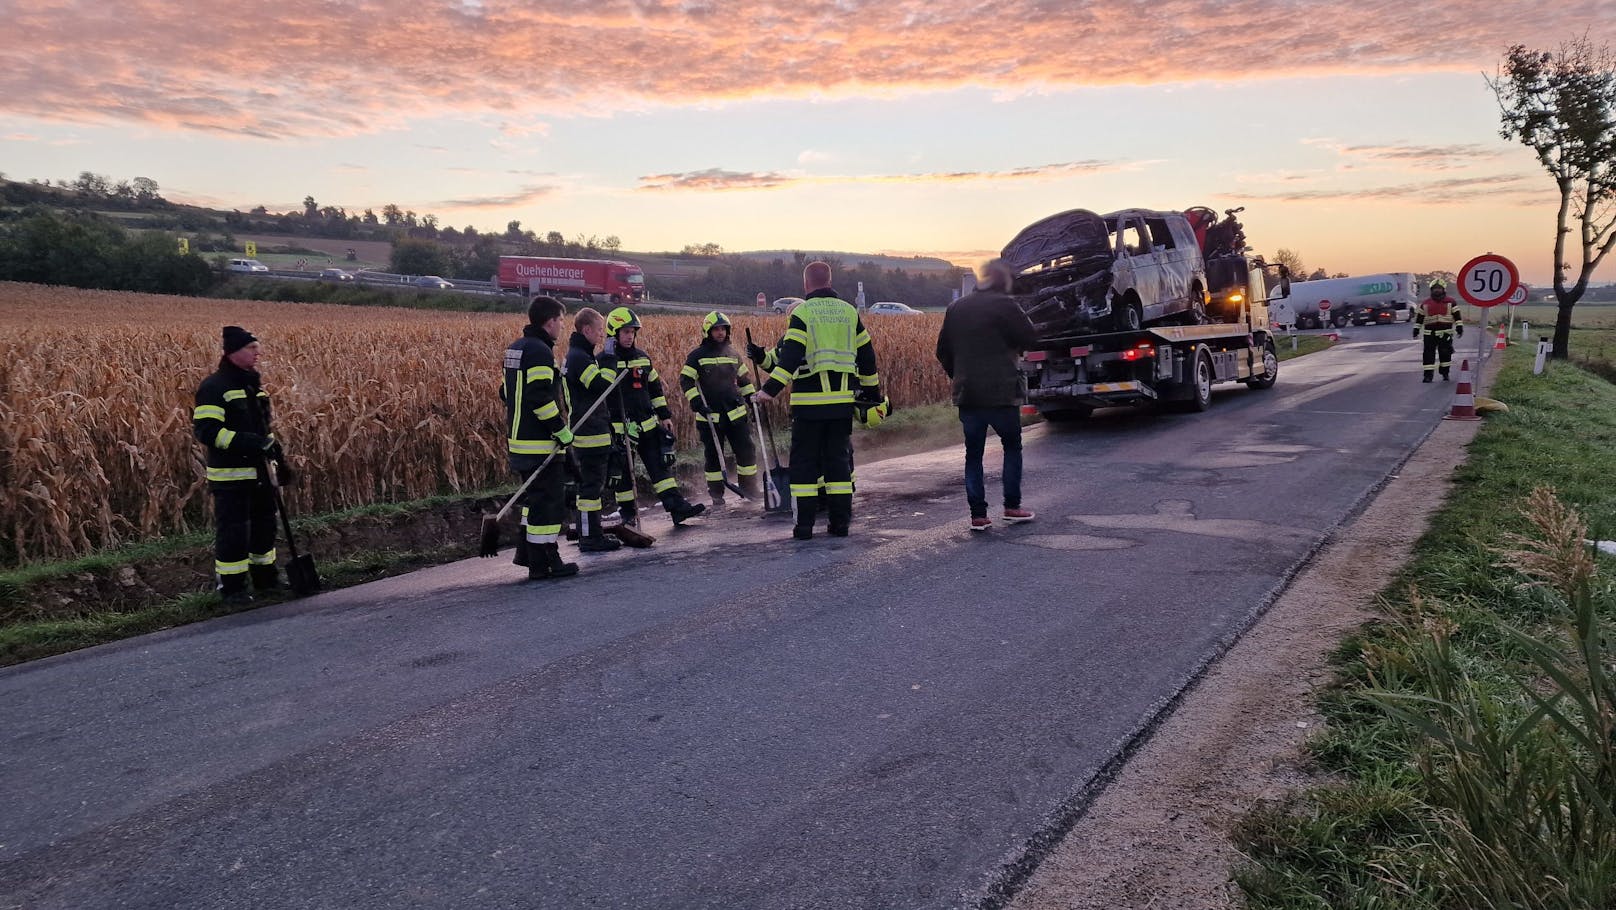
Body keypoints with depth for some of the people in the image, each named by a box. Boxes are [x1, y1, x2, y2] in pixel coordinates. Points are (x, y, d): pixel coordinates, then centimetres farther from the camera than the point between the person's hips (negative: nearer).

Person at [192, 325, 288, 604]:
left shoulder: (254, 383, 14)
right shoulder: (214, 387, -13)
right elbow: (205, 430, -20)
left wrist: (280, 461, 21)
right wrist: (247, 442, -28)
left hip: (260, 471, 8)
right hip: (231, 474, -8)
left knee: (265, 524, 16)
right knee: (233, 530, -3)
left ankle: (266, 577, 30)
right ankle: (231, 586, 9)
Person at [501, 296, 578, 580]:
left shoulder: (515, 349, 15)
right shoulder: (540, 351, -16)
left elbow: (506, 391, 20)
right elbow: (541, 397, -24)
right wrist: (562, 430, -17)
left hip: (519, 438, 10)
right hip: (541, 442, -10)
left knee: (536, 496, 21)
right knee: (548, 500, -3)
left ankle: (527, 552, 27)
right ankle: (543, 563, 1)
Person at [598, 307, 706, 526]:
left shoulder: (642, 357, 12)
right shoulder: (604, 360, -5)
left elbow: (655, 388, 18)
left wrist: (665, 415, 16)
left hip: (647, 424, 5)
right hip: (619, 428, -5)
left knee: (660, 465, 2)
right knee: (622, 471, 3)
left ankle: (677, 507, 0)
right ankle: (628, 514, 15)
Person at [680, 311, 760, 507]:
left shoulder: (733, 354, 11)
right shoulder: (697, 355, -1)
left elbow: (744, 378, 23)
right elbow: (685, 380, -3)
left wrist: (751, 397, 15)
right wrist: (696, 401, -13)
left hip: (735, 413, 3)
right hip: (709, 415, -3)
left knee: (745, 450, 1)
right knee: (714, 455, 4)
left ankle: (749, 487, 15)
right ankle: (716, 494, 13)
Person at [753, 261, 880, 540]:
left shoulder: (802, 313, -4)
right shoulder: (849, 311, 10)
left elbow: (789, 356, -16)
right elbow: (866, 356, 14)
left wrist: (770, 389, -19)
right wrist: (873, 393, 24)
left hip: (809, 401, -4)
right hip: (842, 401, 4)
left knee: (804, 462, 4)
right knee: (839, 459, 11)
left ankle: (804, 525, 4)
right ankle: (841, 523, 11)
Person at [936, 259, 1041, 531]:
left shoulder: (956, 307, 9)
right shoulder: (1004, 304, -9)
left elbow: (943, 351, 13)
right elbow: (1030, 338, -6)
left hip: (967, 394, 4)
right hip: (1001, 391, -4)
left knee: (973, 453, 7)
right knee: (1012, 447, 13)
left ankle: (978, 514, 4)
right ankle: (1012, 506, 13)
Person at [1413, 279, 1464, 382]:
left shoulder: (1450, 303, 6)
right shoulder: (1425, 304, 9)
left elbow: (1457, 316, 4)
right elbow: (1419, 317, 13)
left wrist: (1459, 328, -4)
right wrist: (1416, 330, 10)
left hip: (1445, 333, 0)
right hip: (1430, 333, 1)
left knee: (1445, 353, 4)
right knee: (1429, 354, -6)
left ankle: (1445, 373, 20)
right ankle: (1428, 375, -5)